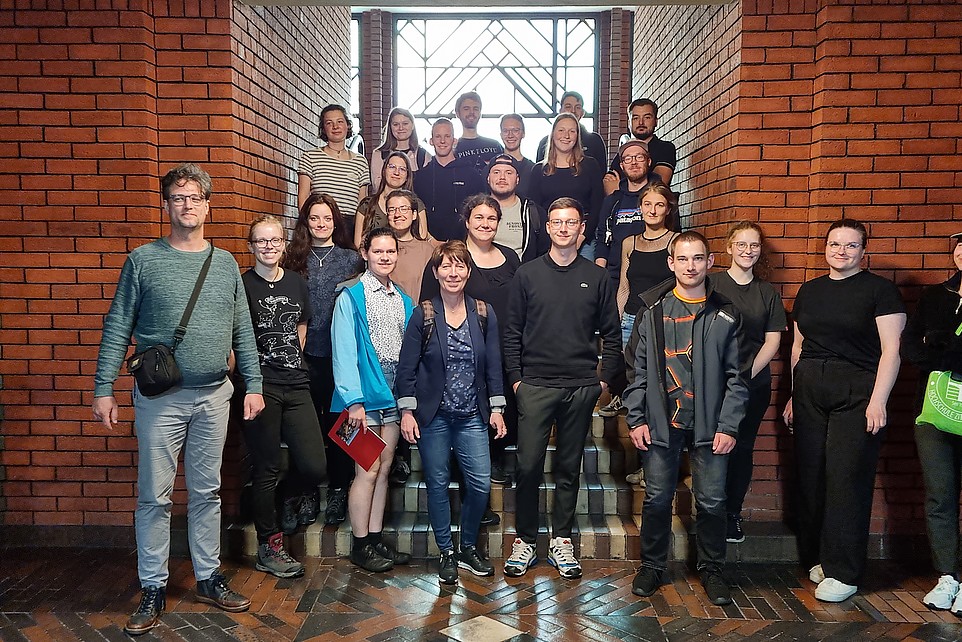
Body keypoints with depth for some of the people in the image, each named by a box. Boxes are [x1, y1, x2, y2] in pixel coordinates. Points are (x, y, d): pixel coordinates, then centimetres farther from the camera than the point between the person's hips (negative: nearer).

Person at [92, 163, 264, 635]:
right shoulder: (143, 260, 0)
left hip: (214, 396, 3)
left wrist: (253, 385, 6)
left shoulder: (226, 264, 8)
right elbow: (117, 329, -1)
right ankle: (153, 589, 19)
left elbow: (242, 332, 10)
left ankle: (209, 578, 25)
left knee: (207, 492, 12)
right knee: (154, 496, 4)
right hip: (160, 397, -2)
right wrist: (103, 389, -6)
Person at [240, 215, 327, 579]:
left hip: (296, 386, 5)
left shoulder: (297, 283, 12)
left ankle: (272, 505, 31)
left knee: (315, 467, 0)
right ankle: (269, 548, 20)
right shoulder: (243, 285, -4)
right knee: (267, 469, 3)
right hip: (260, 387, -5)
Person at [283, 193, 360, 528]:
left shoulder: (351, 259, 7)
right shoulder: (294, 259, 9)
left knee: (337, 422, 6)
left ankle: (338, 491, 18)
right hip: (304, 353, 1)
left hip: (339, 354, 0)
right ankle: (307, 493, 16)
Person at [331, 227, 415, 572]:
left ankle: (376, 539, 23)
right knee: (367, 470, -2)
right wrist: (353, 399, -18)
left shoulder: (403, 300, 13)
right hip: (365, 395, -6)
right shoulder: (351, 296, -6)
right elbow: (344, 350, -11)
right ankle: (360, 545, 12)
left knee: (383, 469, 12)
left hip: (394, 395, 6)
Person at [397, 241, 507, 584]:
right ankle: (446, 552, 25)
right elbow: (407, 366, -2)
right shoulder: (422, 315, -3)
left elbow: (493, 364, 6)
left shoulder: (484, 314, 3)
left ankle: (468, 547, 23)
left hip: (472, 416, 2)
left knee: (480, 484, -1)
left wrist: (496, 408, 3)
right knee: (438, 485, 6)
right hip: (433, 415, -2)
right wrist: (407, 411, -6)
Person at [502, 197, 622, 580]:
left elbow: (611, 334, 10)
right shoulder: (527, 274, 5)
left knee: (569, 467, 9)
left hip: (581, 387, 1)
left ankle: (561, 540, 21)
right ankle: (525, 540, 14)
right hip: (535, 386, -1)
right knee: (529, 465, -1)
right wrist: (515, 378, -1)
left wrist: (604, 378, 2)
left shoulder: (597, 278, 7)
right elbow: (512, 332, 5)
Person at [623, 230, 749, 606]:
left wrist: (728, 426, -4)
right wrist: (636, 419, -2)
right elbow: (637, 369, 3)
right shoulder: (653, 311, 2)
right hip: (661, 423, 0)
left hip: (709, 426, 0)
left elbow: (737, 377, 2)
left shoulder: (725, 316, 2)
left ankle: (711, 570, 27)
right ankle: (652, 566, 27)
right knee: (657, 498, 9)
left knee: (712, 501, 7)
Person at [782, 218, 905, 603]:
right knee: (811, 479, 6)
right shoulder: (809, 291, 14)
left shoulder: (879, 290, -1)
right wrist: (793, 396, 16)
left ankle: (843, 572, 5)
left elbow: (891, 350, -6)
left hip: (857, 394, -5)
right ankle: (817, 557, 21)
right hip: (810, 393, 5)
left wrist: (878, 401, -14)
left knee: (846, 480, -5)